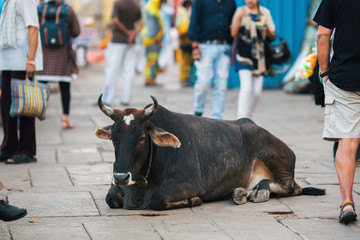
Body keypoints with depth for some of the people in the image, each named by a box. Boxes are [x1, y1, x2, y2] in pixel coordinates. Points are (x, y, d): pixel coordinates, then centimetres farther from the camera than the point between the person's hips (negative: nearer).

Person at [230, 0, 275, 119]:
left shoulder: (265, 12, 10)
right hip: (244, 54, -3)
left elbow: (272, 36, 12)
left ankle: (247, 117, 20)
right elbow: (233, 33, -3)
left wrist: (266, 30, -10)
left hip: (259, 55, 3)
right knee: (246, 87, -17)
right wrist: (239, 17, -15)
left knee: (257, 91, 2)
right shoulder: (240, 11, 5)